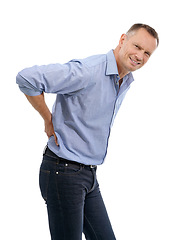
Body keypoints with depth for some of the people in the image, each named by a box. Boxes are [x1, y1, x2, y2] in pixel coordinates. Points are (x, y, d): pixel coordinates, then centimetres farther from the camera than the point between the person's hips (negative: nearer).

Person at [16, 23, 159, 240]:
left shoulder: (125, 82, 10)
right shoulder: (88, 71, -20)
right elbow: (27, 78, -26)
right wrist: (49, 120, -16)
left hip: (89, 174, 9)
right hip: (63, 173, -9)